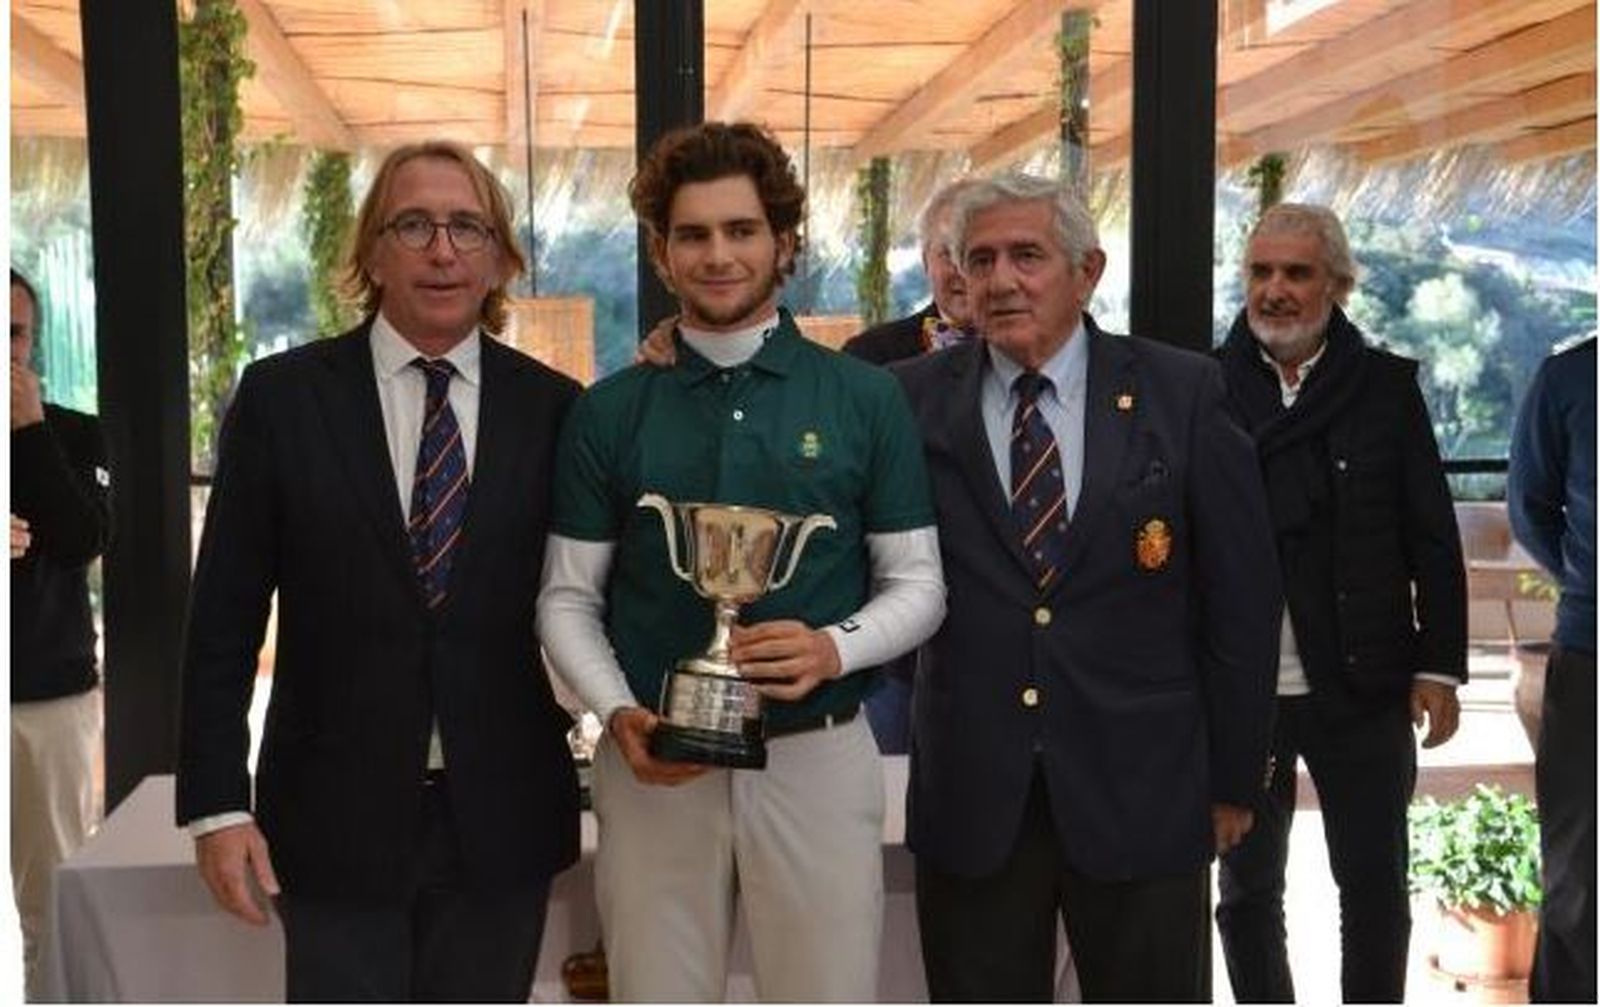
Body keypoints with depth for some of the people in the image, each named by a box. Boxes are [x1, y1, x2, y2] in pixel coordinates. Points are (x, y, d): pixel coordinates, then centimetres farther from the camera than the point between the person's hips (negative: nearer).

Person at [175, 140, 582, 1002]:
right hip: (337, 818, -1)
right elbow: (224, 618, -2)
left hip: (504, 822, 2)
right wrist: (216, 803, -4)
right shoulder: (281, 397, -2)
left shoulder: (553, 407, 0)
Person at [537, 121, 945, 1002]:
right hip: (654, 765, 1)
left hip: (818, 756, 0)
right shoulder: (607, 414, 3)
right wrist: (619, 715, -11)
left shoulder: (866, 400, 2)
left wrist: (834, 648, -15)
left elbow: (918, 583, 4)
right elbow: (567, 600, 5)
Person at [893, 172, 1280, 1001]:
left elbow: (1241, 595, 2)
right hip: (969, 796, 1)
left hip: (1143, 793, 0)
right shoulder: (913, 401, 1)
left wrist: (1233, 777, 3)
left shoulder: (1181, 394, -1)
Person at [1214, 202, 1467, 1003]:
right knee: (1246, 889, 13)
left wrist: (1440, 667, -3)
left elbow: (1433, 539, 1)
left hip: (1362, 688, 0)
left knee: (1375, 886, 12)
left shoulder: (1387, 387, 0)